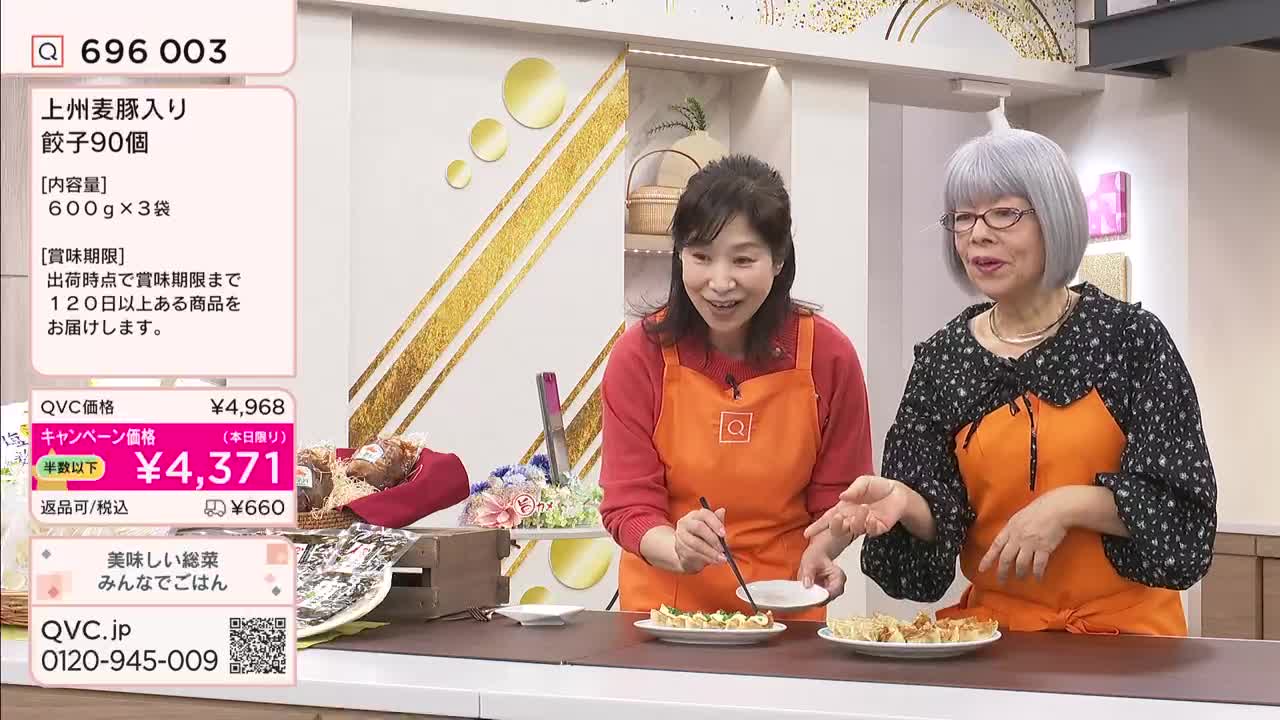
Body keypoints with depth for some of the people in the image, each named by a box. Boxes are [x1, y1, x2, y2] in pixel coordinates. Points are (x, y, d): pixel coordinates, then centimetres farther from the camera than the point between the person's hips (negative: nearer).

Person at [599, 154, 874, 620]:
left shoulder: (828, 355, -3)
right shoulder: (640, 354, -4)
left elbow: (838, 497, 5)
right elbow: (629, 503, -4)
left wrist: (817, 551, -15)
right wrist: (677, 548, -24)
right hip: (666, 603, -2)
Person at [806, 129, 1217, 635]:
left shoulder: (1130, 336, -1)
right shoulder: (941, 359, 7)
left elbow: (1181, 503, -4)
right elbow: (941, 521, 4)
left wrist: (1068, 505, -17)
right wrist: (902, 501, -18)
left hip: (1123, 631, -2)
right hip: (996, 627, 3)